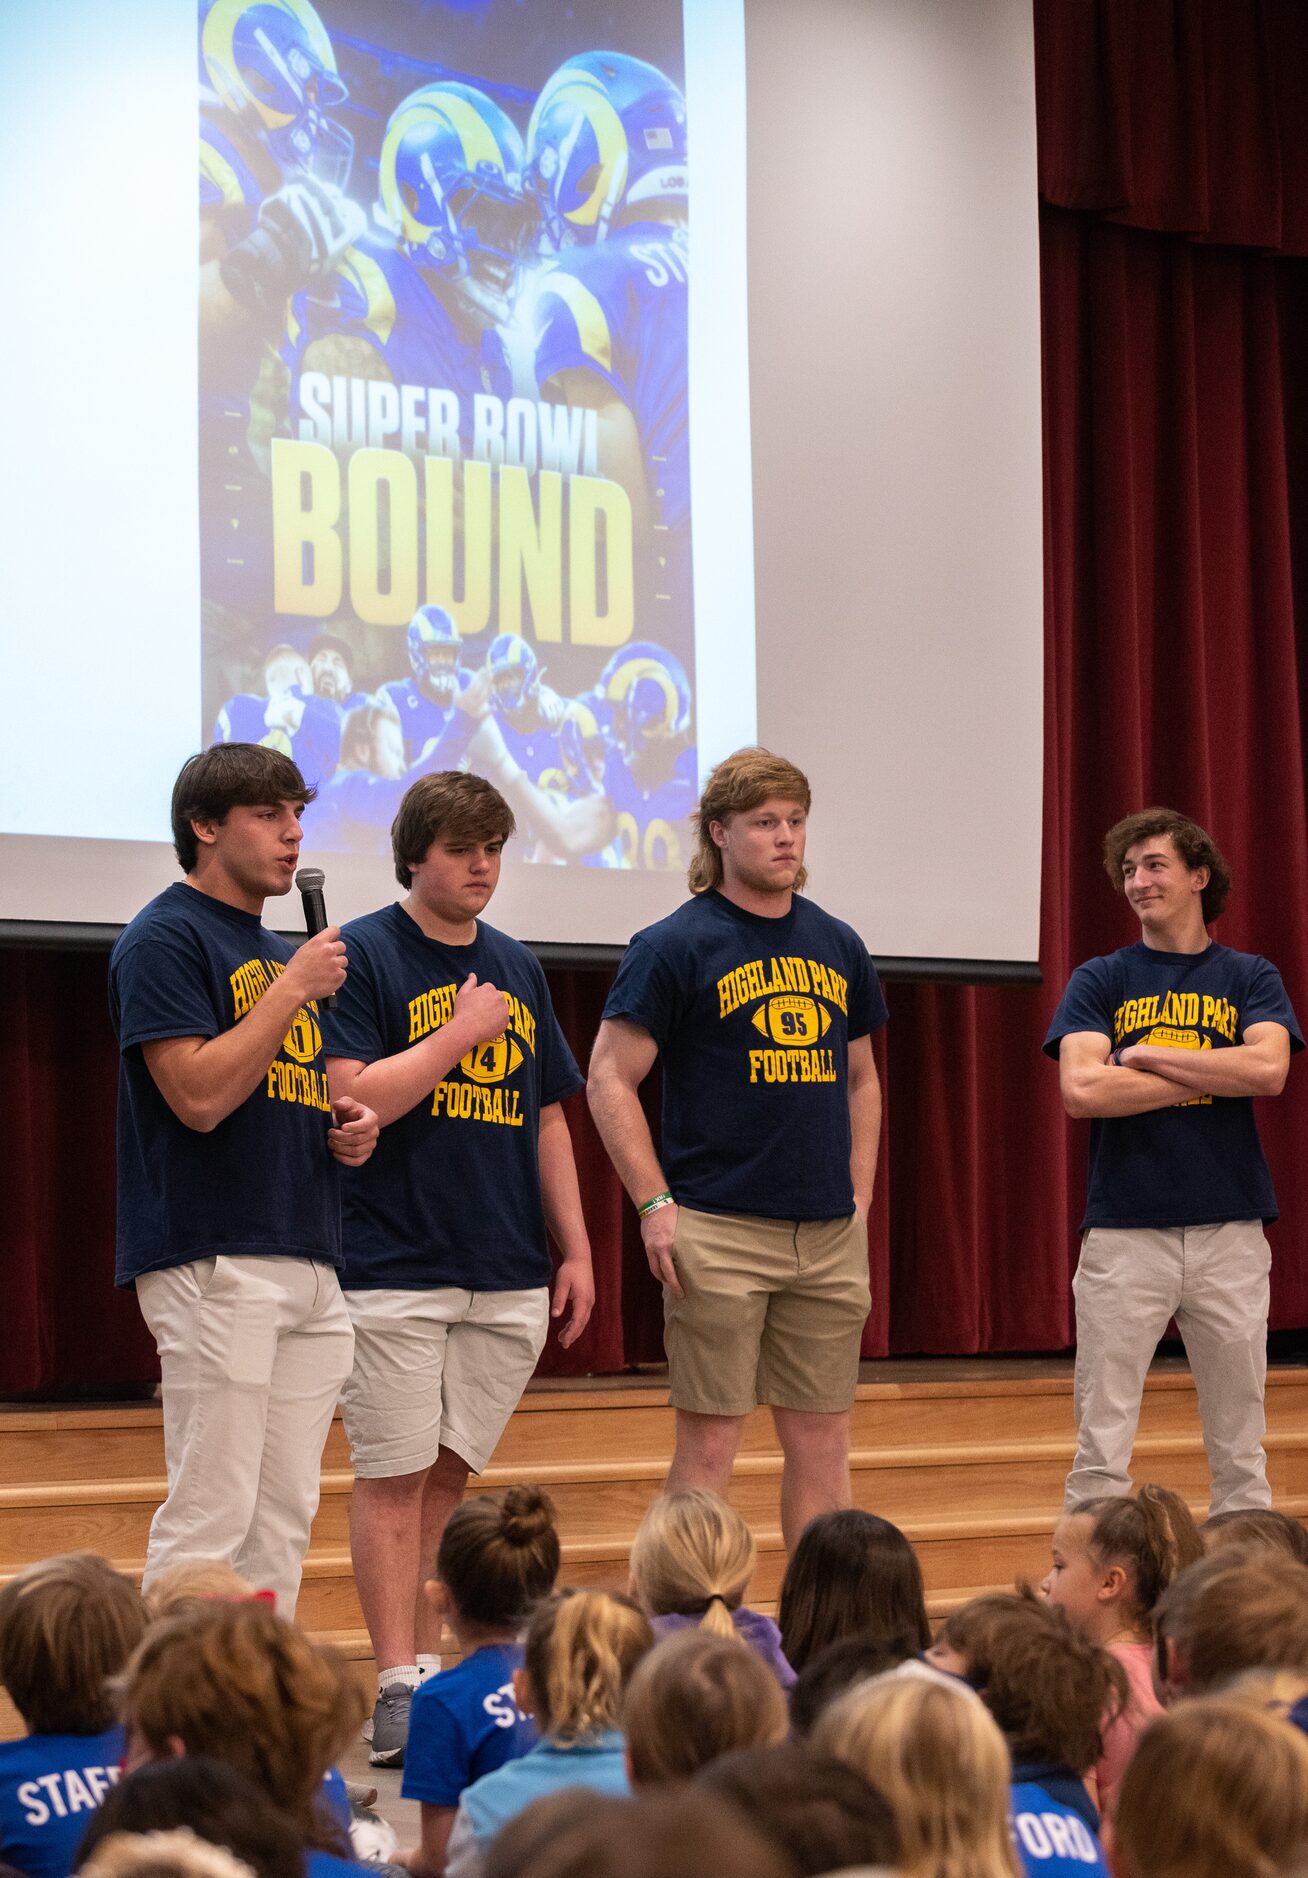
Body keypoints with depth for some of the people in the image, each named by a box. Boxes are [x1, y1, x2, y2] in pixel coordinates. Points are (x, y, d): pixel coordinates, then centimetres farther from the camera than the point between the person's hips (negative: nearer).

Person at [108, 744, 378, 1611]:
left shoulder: (278, 951, 20)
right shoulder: (165, 938, -5)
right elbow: (200, 1095, -17)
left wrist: (350, 1127, 8)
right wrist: (295, 988, -13)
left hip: (309, 1264, 8)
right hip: (214, 1260, -8)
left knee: (285, 1517, 8)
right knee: (210, 1514, -10)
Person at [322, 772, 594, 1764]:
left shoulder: (518, 968, 14)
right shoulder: (362, 955, -3)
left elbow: (548, 1121, 18)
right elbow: (351, 1098, -14)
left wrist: (575, 1247, 13)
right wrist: (461, 1032, -12)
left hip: (509, 1273, 5)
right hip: (394, 1265, -5)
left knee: (453, 1472, 9)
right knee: (395, 1476, -4)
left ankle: (431, 1662, 16)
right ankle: (398, 1686, -2)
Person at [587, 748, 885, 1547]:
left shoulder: (839, 946, 12)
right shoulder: (676, 947, -4)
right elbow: (611, 1079, -6)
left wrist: (860, 1197, 12)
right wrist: (656, 1205, -12)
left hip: (829, 1238, 5)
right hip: (719, 1233, -5)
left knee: (822, 1440, 9)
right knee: (710, 1443, -2)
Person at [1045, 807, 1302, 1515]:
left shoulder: (1249, 978, 9)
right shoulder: (1100, 980, 7)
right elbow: (1082, 1090, -9)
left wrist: (1147, 1057, -8)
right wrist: (1214, 1074, -6)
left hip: (1230, 1233, 1)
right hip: (1124, 1234, -1)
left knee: (1239, 1449, 5)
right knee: (1101, 1448, -2)